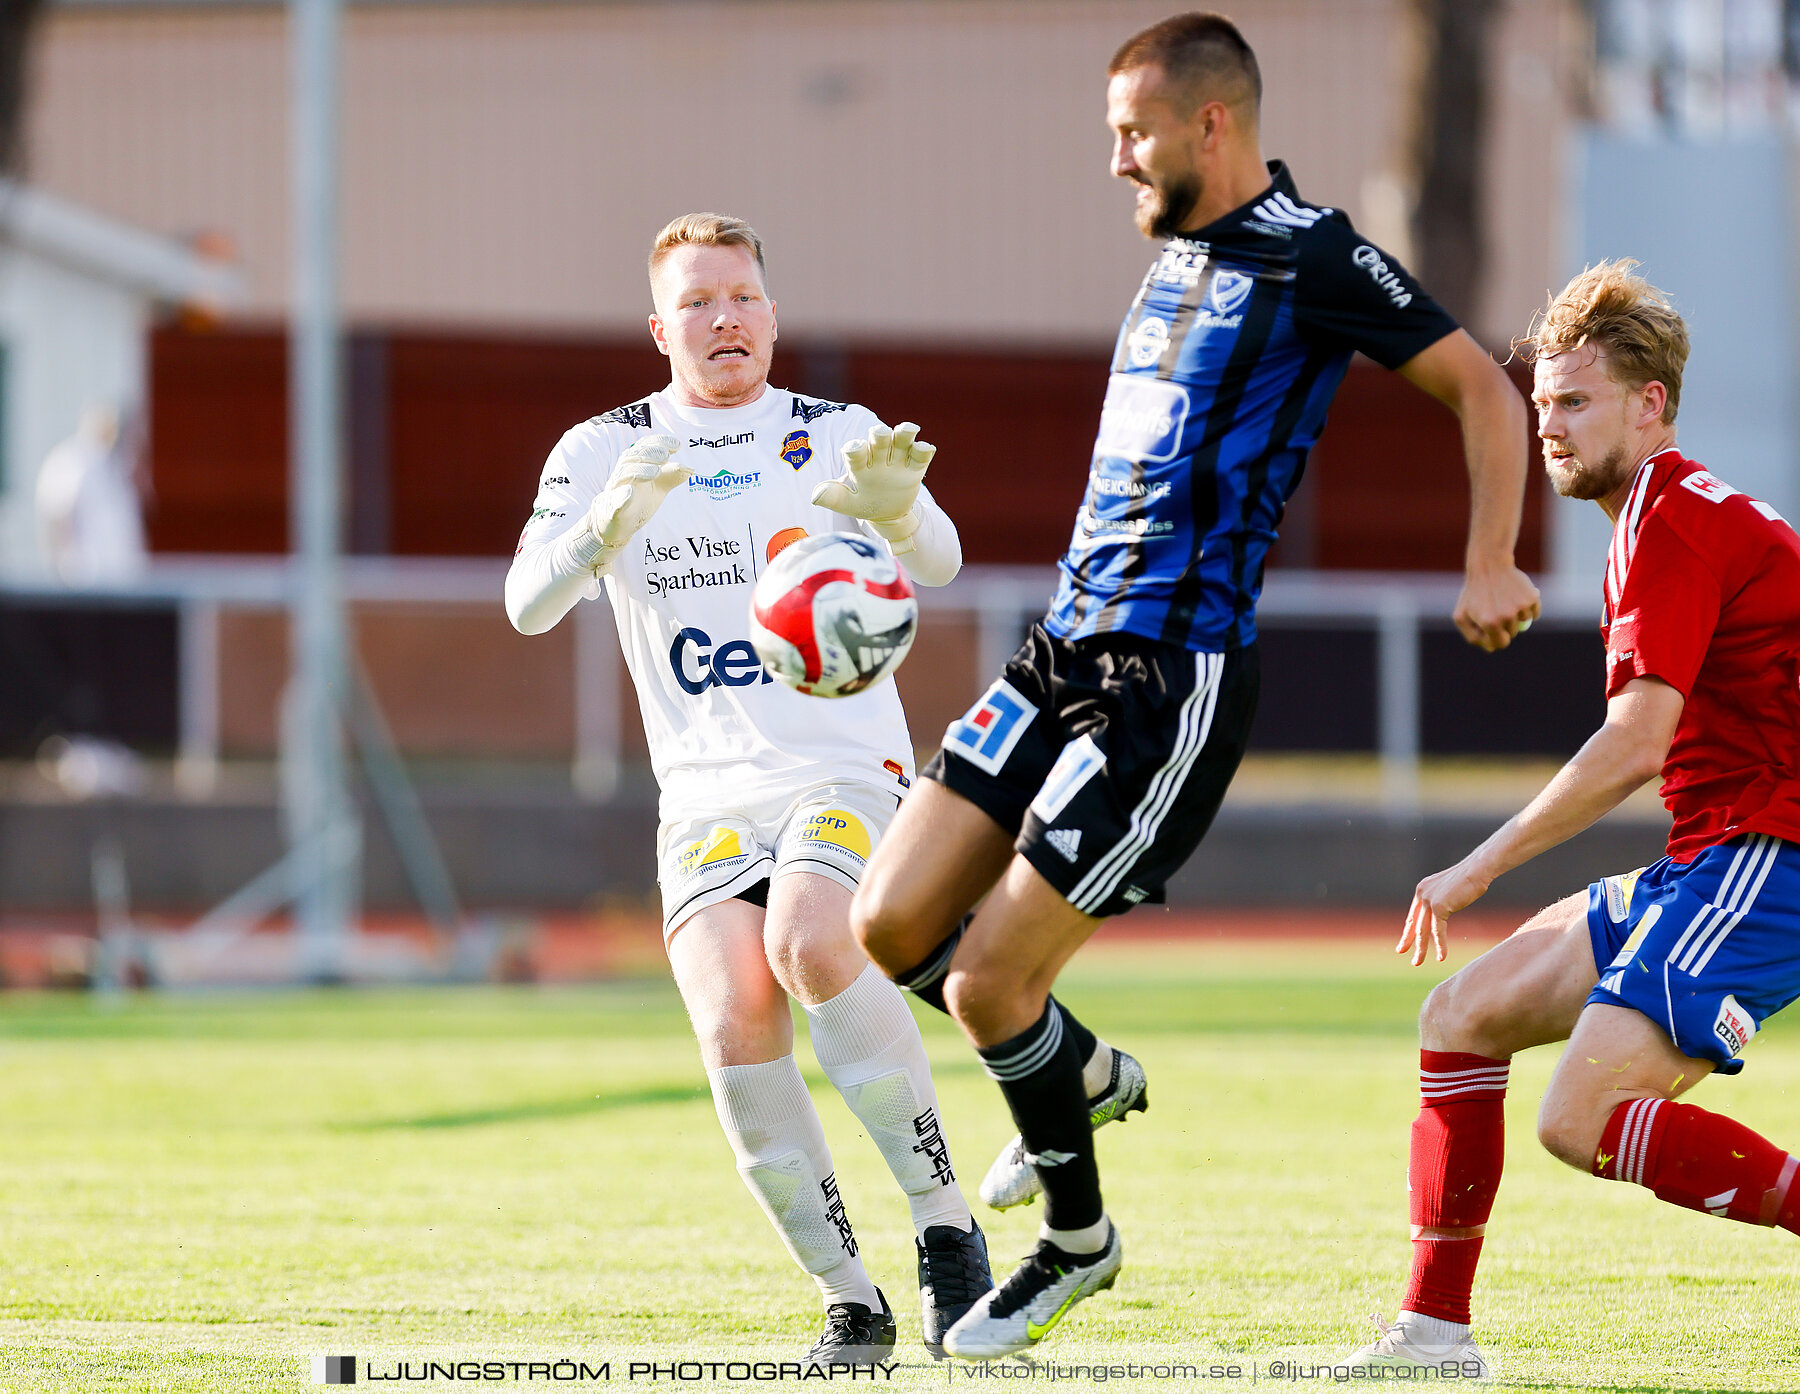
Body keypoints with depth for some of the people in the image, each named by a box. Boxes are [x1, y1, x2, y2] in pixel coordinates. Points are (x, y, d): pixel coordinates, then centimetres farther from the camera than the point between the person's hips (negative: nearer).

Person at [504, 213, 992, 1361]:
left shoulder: (840, 437, 6)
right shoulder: (604, 452, 9)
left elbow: (936, 563, -10)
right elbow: (528, 605, -5)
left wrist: (892, 508, -34)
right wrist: (610, 522, -25)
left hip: (848, 769, -2)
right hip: (705, 792, 2)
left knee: (808, 941, -32)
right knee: (735, 1020, -21)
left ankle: (946, 1224, -23)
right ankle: (850, 1299, -9)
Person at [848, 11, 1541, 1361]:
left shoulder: (1308, 255, -10)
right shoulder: (1182, 248, 15)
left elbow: (1485, 387, -6)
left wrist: (1492, 569, -9)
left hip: (1175, 679, -8)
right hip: (1070, 643, 8)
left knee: (988, 981, -8)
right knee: (889, 924, 2)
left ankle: (1076, 1236, 15)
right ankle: (1081, 1074, 27)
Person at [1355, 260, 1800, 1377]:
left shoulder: (1674, 521, -12)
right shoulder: (1671, 516, 20)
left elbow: (1635, 746, -18)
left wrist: (1481, 867, -12)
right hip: (1709, 861, 10)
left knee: (1584, 1122, -20)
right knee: (1465, 1014, 8)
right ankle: (1436, 1330, 10)